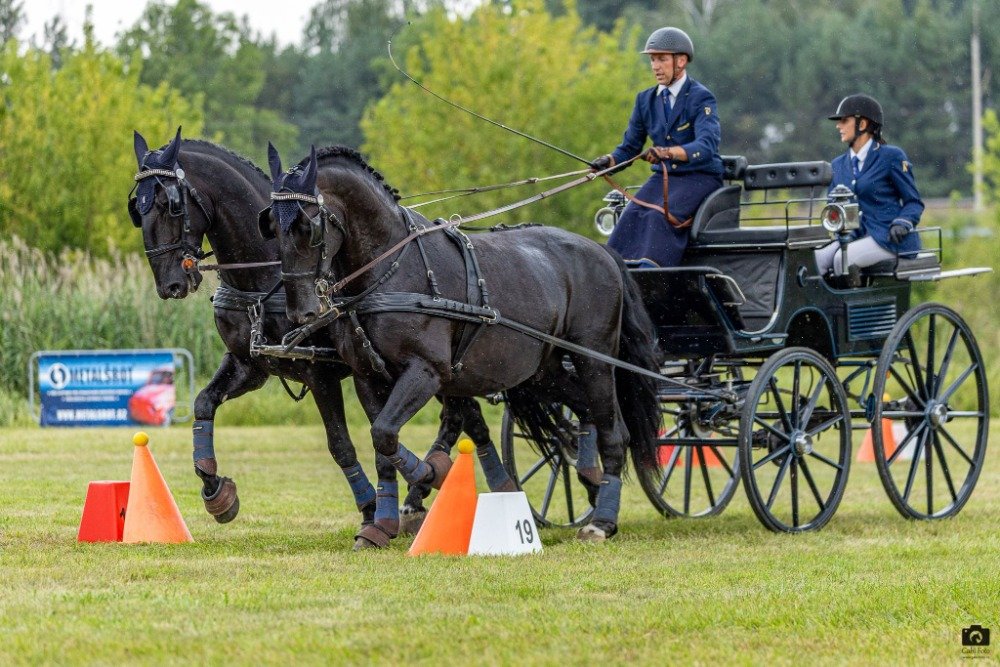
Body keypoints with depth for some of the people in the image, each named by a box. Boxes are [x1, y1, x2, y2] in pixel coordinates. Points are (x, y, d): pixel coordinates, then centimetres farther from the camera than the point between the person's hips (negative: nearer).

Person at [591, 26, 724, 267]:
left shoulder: (701, 98, -9)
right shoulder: (646, 100, 10)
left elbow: (707, 146, -25)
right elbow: (630, 147, 13)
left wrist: (668, 152, -43)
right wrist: (608, 161, -11)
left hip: (701, 177, -5)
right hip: (664, 176, 5)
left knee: (660, 216, -32)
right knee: (631, 216, -23)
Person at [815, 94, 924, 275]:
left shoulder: (891, 157, -2)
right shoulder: (839, 164, 17)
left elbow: (914, 202, 0)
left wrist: (902, 223, -21)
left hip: (890, 238, -6)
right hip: (858, 236, 6)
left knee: (842, 258, -30)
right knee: (817, 258, -22)